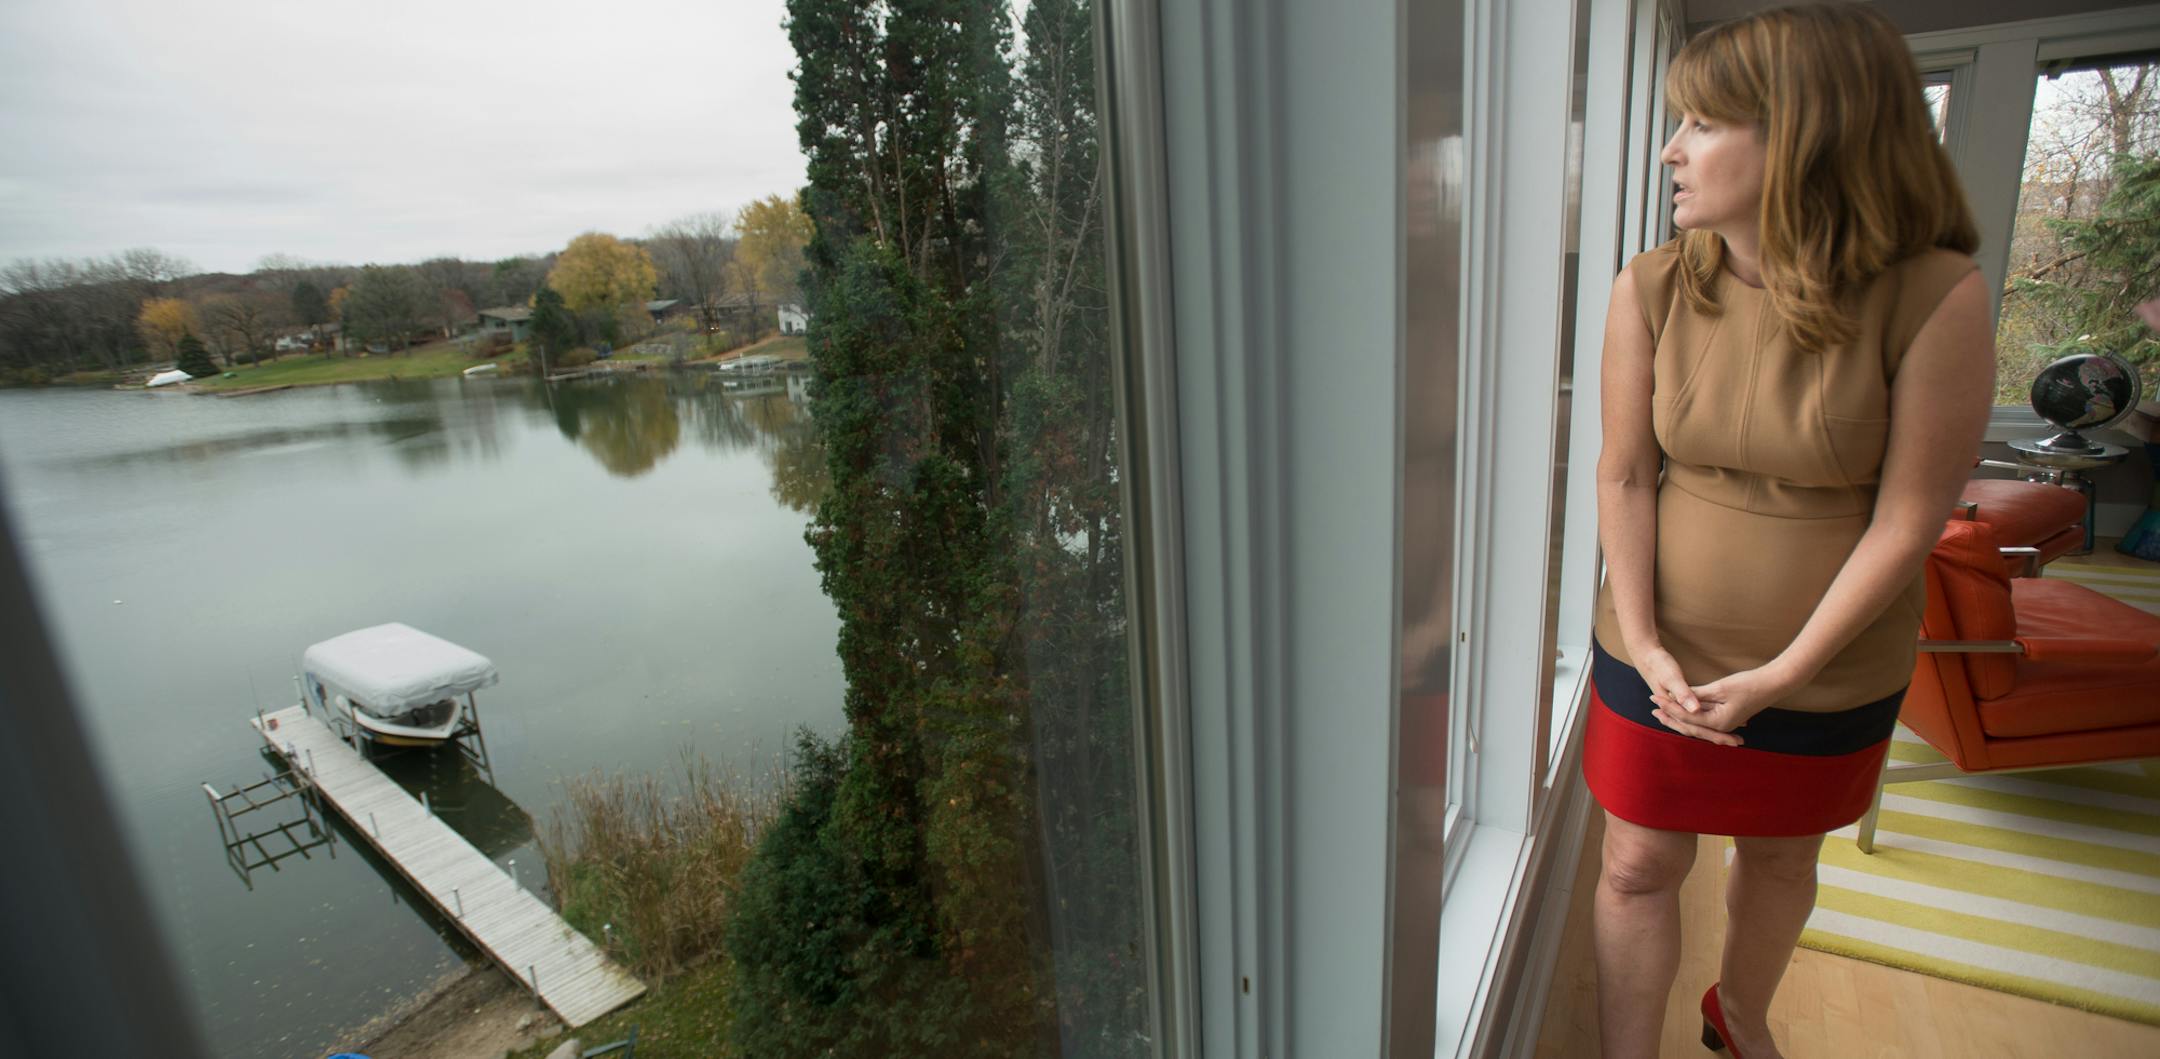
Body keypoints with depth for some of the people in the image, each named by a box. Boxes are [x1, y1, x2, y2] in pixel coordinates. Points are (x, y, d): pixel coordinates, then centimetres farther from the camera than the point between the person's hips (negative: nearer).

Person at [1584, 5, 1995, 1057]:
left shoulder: (1936, 300, -16)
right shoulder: (1651, 288, -11)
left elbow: (1908, 519, -13)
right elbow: (1624, 475, -8)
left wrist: (1781, 675, -16)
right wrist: (1643, 645, -13)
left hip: (1827, 673, 0)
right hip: (1660, 655, 0)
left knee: (1779, 858, 23)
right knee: (1638, 868, 8)